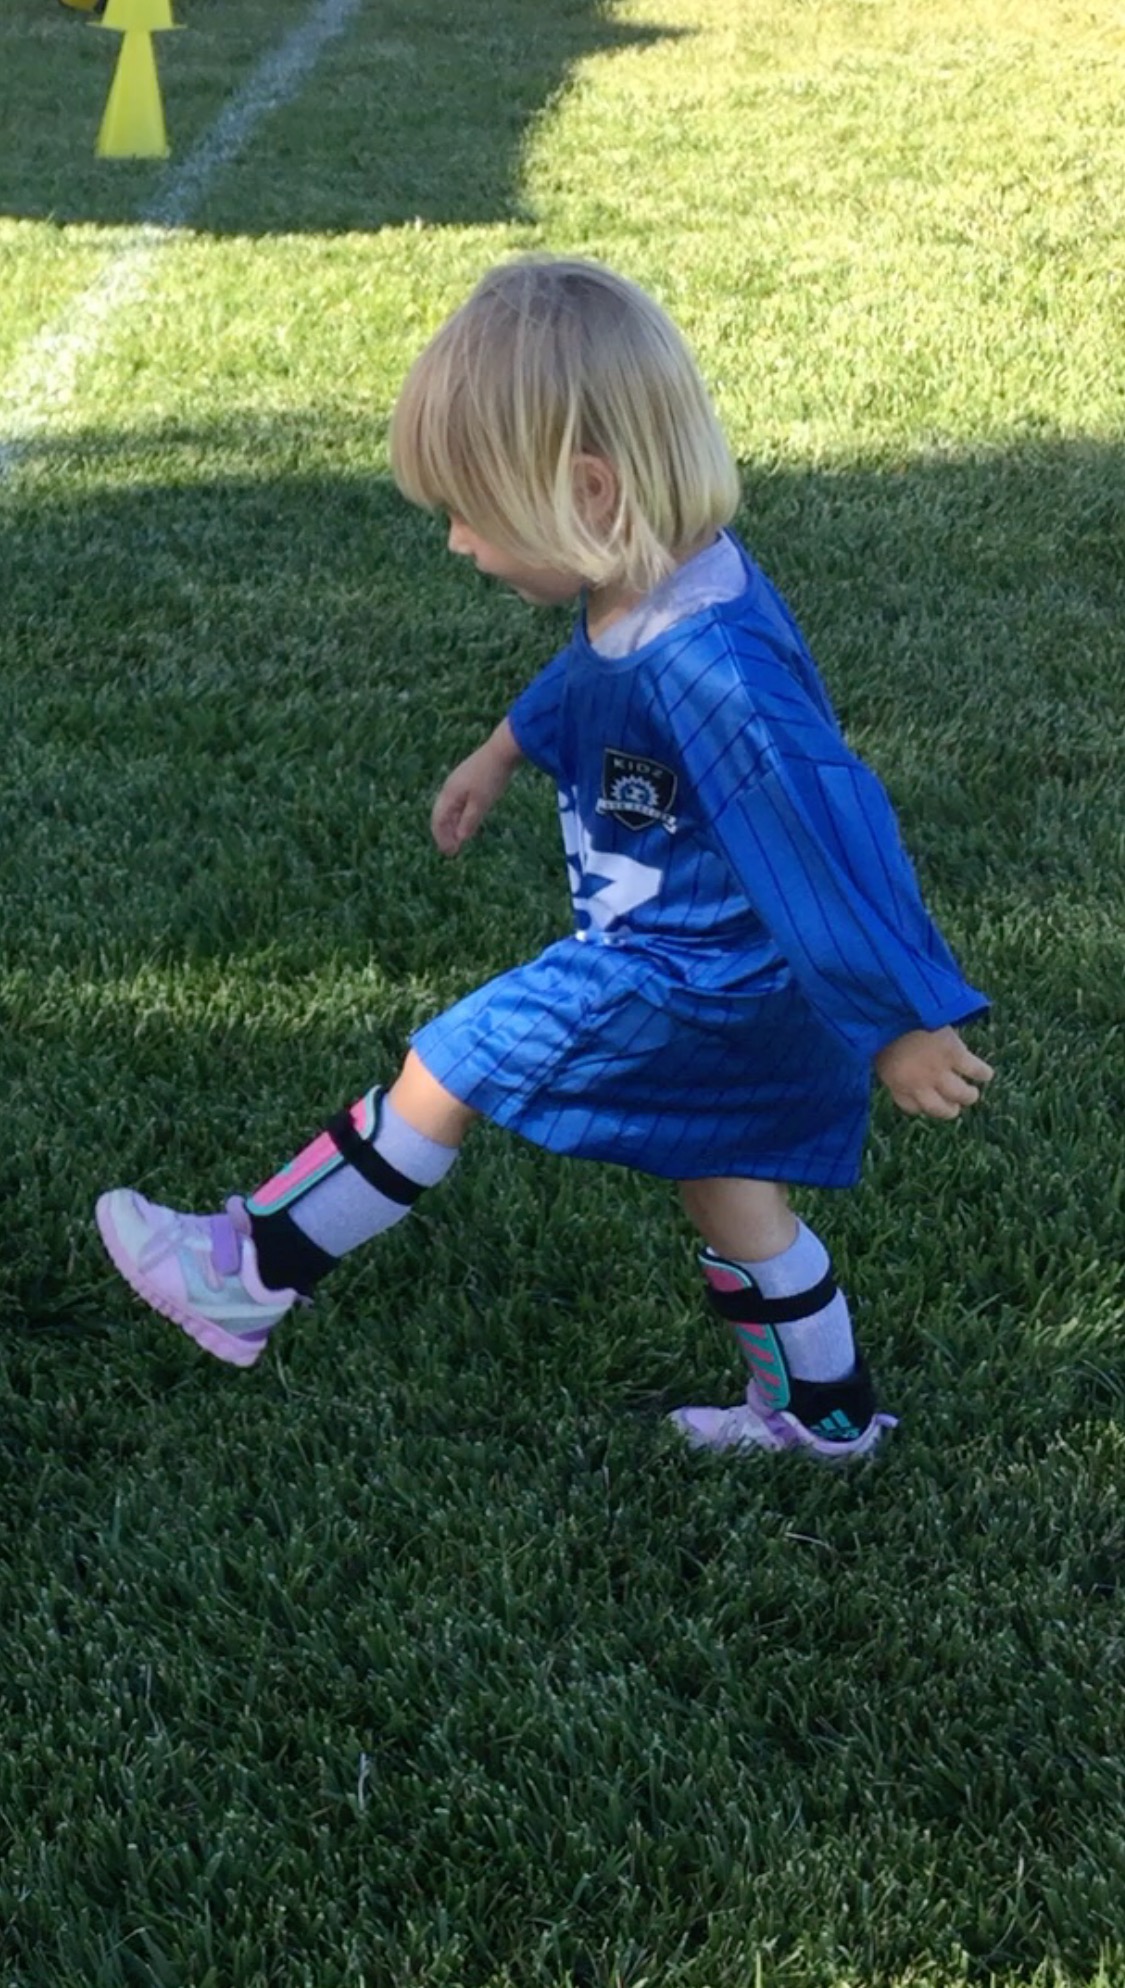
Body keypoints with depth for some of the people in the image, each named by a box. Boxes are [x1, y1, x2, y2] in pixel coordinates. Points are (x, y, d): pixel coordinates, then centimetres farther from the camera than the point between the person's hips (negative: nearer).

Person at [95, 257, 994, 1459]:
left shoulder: (709, 669, -35)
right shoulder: (651, 586, -7)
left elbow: (825, 835, -30)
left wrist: (900, 1025, -22)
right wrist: (505, 750, 28)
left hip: (682, 982, -9)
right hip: (716, 981, 9)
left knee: (446, 1074, -1)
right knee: (729, 1185, 21)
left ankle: (248, 1277, 14)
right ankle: (821, 1410, 39)